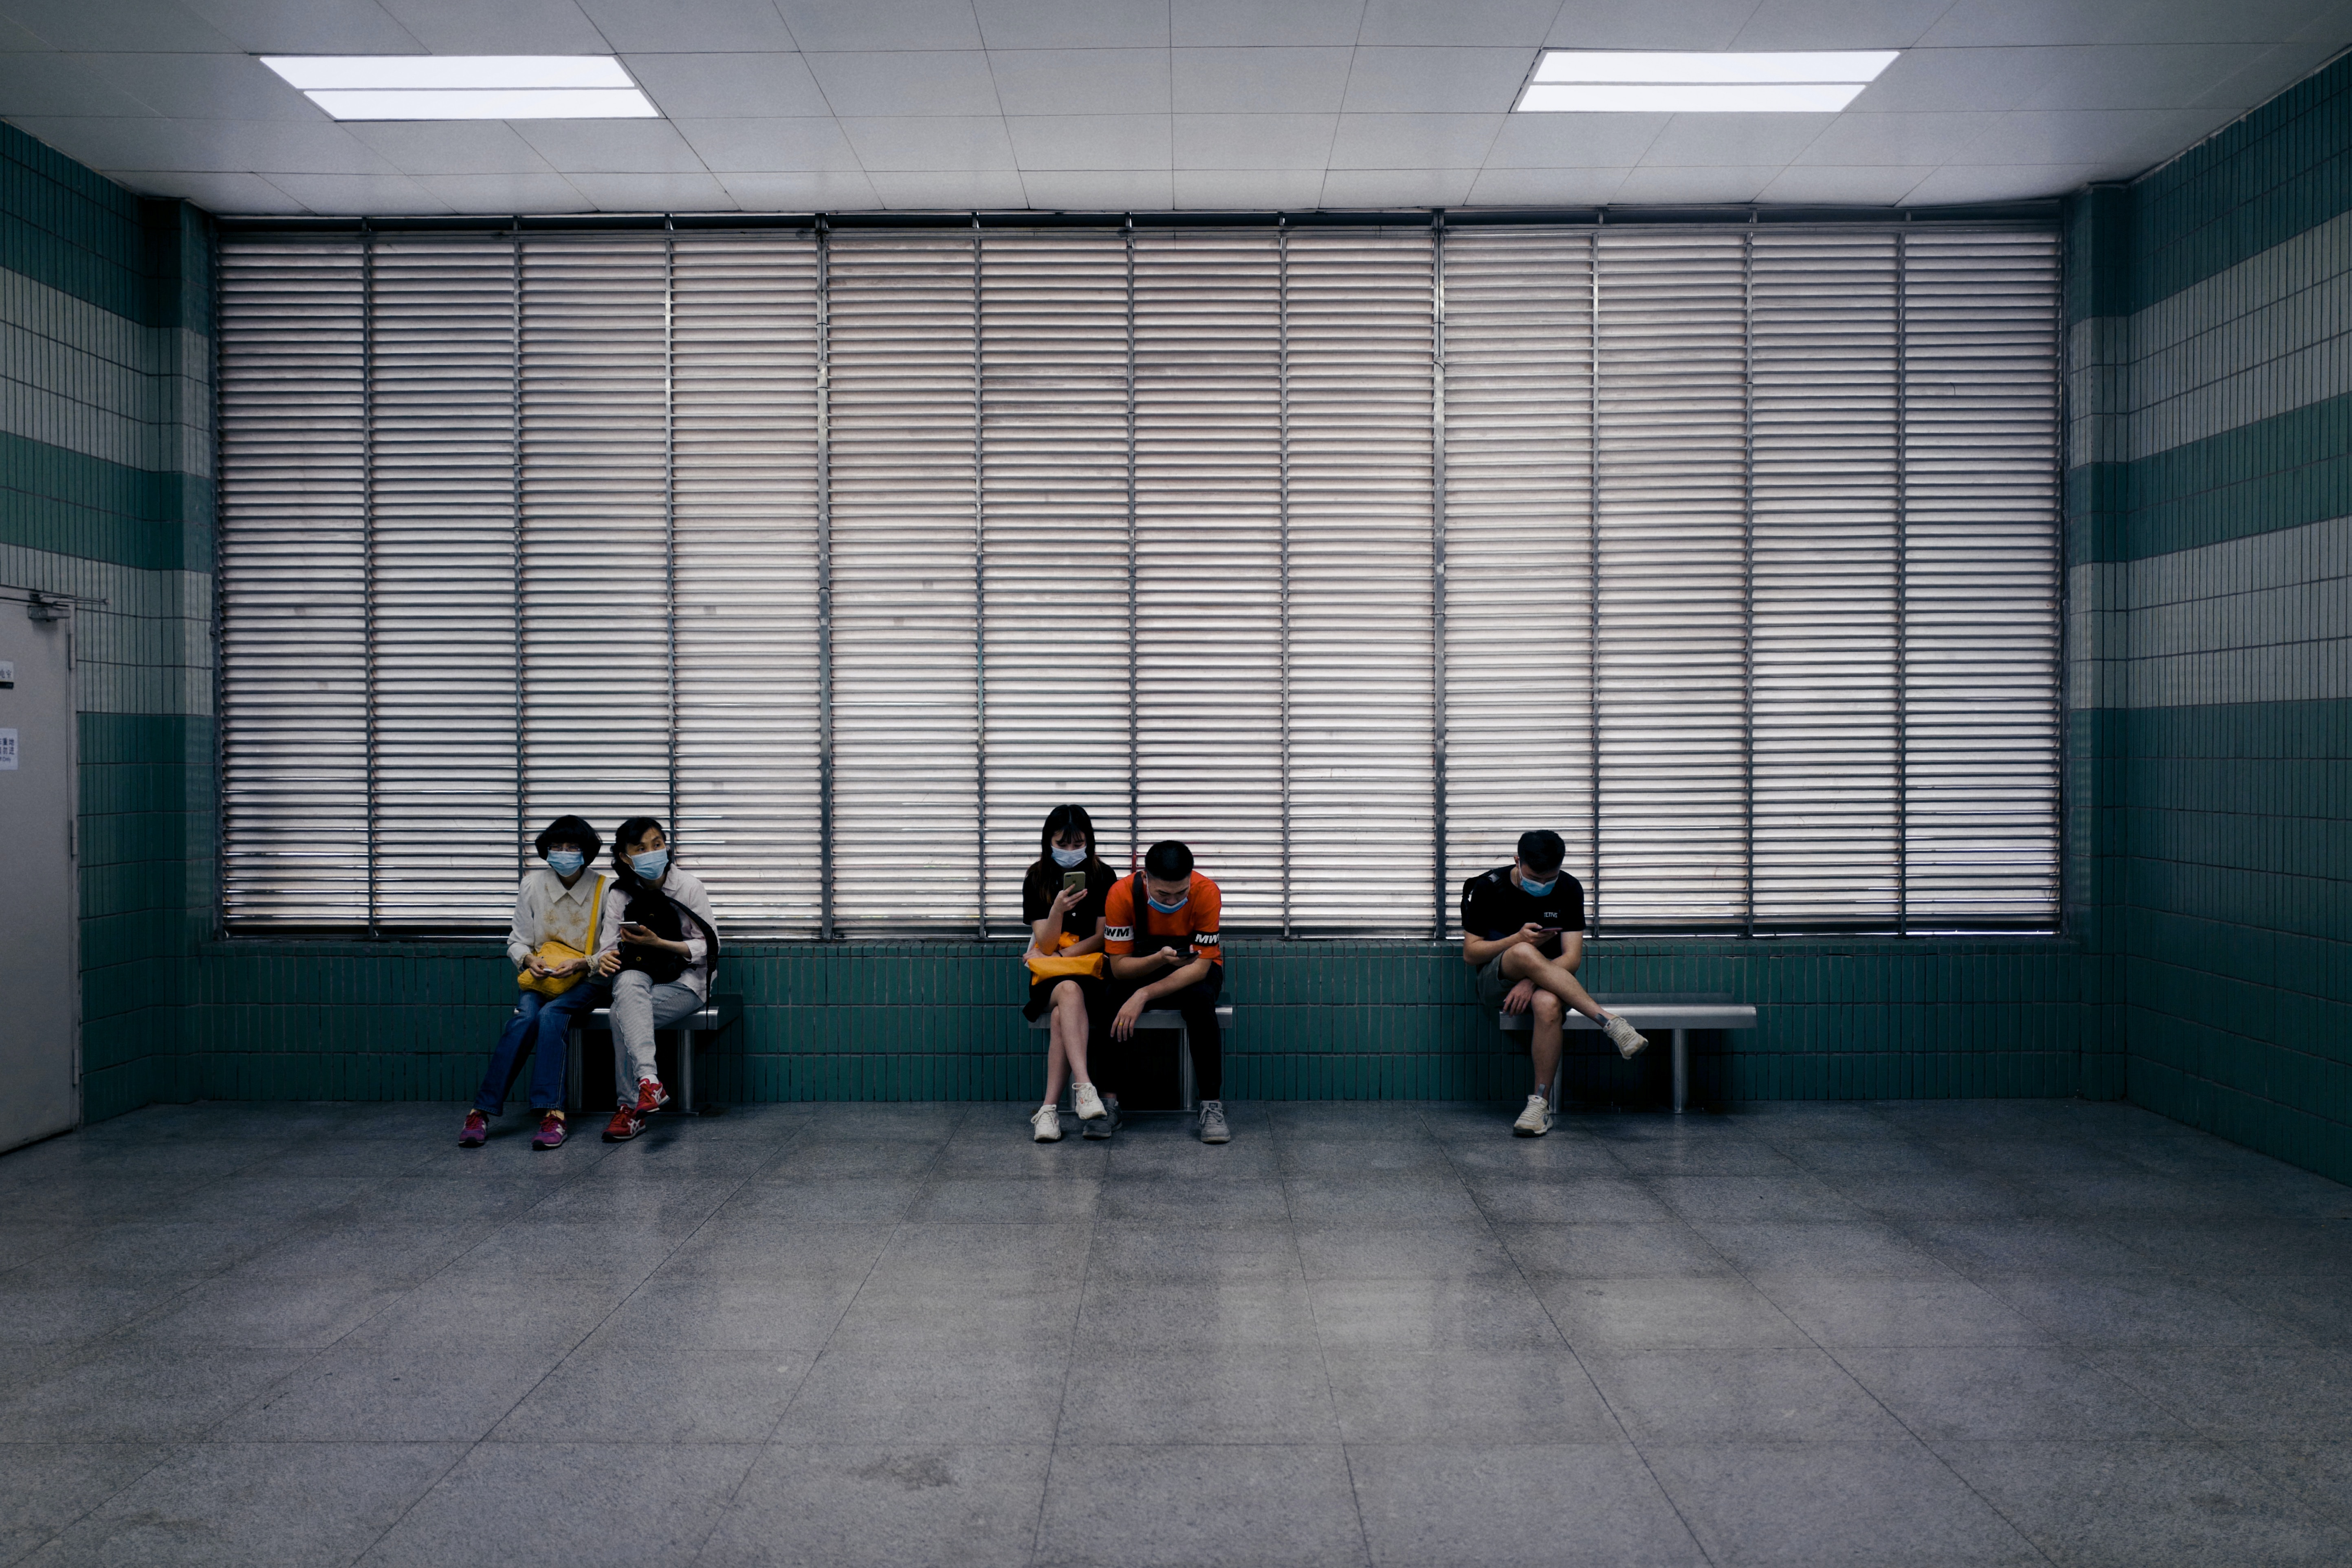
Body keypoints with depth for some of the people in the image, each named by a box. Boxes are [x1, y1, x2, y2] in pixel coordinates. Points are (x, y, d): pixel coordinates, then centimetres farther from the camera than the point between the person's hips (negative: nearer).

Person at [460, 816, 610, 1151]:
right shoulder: (533, 885, 2)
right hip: (539, 977, 2)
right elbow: (518, 941, 7)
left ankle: (551, 1113, -37)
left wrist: (580, 964, -22)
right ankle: (482, 1111, -31)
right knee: (525, 1017, -30)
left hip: (587, 981, -2)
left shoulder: (605, 890, -5)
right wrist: (530, 960, -15)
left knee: (552, 1014, -33)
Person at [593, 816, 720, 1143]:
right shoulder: (621, 894, 2)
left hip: (684, 983, -2)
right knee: (628, 984, -36)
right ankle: (649, 1082, -46)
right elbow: (608, 948, 0)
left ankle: (631, 1107, -21)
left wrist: (658, 944, -19)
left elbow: (708, 948, -7)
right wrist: (604, 959, -26)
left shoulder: (688, 886, -6)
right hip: (639, 979, 3)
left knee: (623, 1014, -30)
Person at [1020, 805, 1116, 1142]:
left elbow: (1103, 939, 1)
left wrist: (1060, 955, -8)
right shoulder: (1037, 880, 4)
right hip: (1050, 976, 0)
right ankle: (1085, 1088, -52)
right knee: (1070, 992, -37)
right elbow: (1047, 944, -3)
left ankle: (1049, 1110, -37)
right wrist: (1058, 909, -21)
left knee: (1061, 1015, -34)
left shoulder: (1103, 876, 2)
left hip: (1092, 968, 0)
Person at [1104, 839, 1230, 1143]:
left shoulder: (1207, 893, -27)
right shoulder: (1123, 893, -24)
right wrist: (1159, 959, -42)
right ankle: (1110, 1102, -19)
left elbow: (1200, 967, -27)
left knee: (1200, 997, -35)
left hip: (1193, 968, -1)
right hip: (1142, 966, 1)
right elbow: (1119, 967, -21)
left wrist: (1145, 994, -38)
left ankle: (1211, 1105, -27)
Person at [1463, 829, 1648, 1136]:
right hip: (1496, 982, -1)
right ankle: (1609, 1022, -41)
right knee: (1524, 954, -38)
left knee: (1549, 1004, -39)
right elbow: (1470, 954, -3)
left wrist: (1532, 981, -24)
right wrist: (1518, 939, -19)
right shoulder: (1488, 887, -4)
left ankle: (1541, 1103, -30)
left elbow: (1572, 957, -6)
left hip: (1548, 980, 1)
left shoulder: (1569, 890, 0)